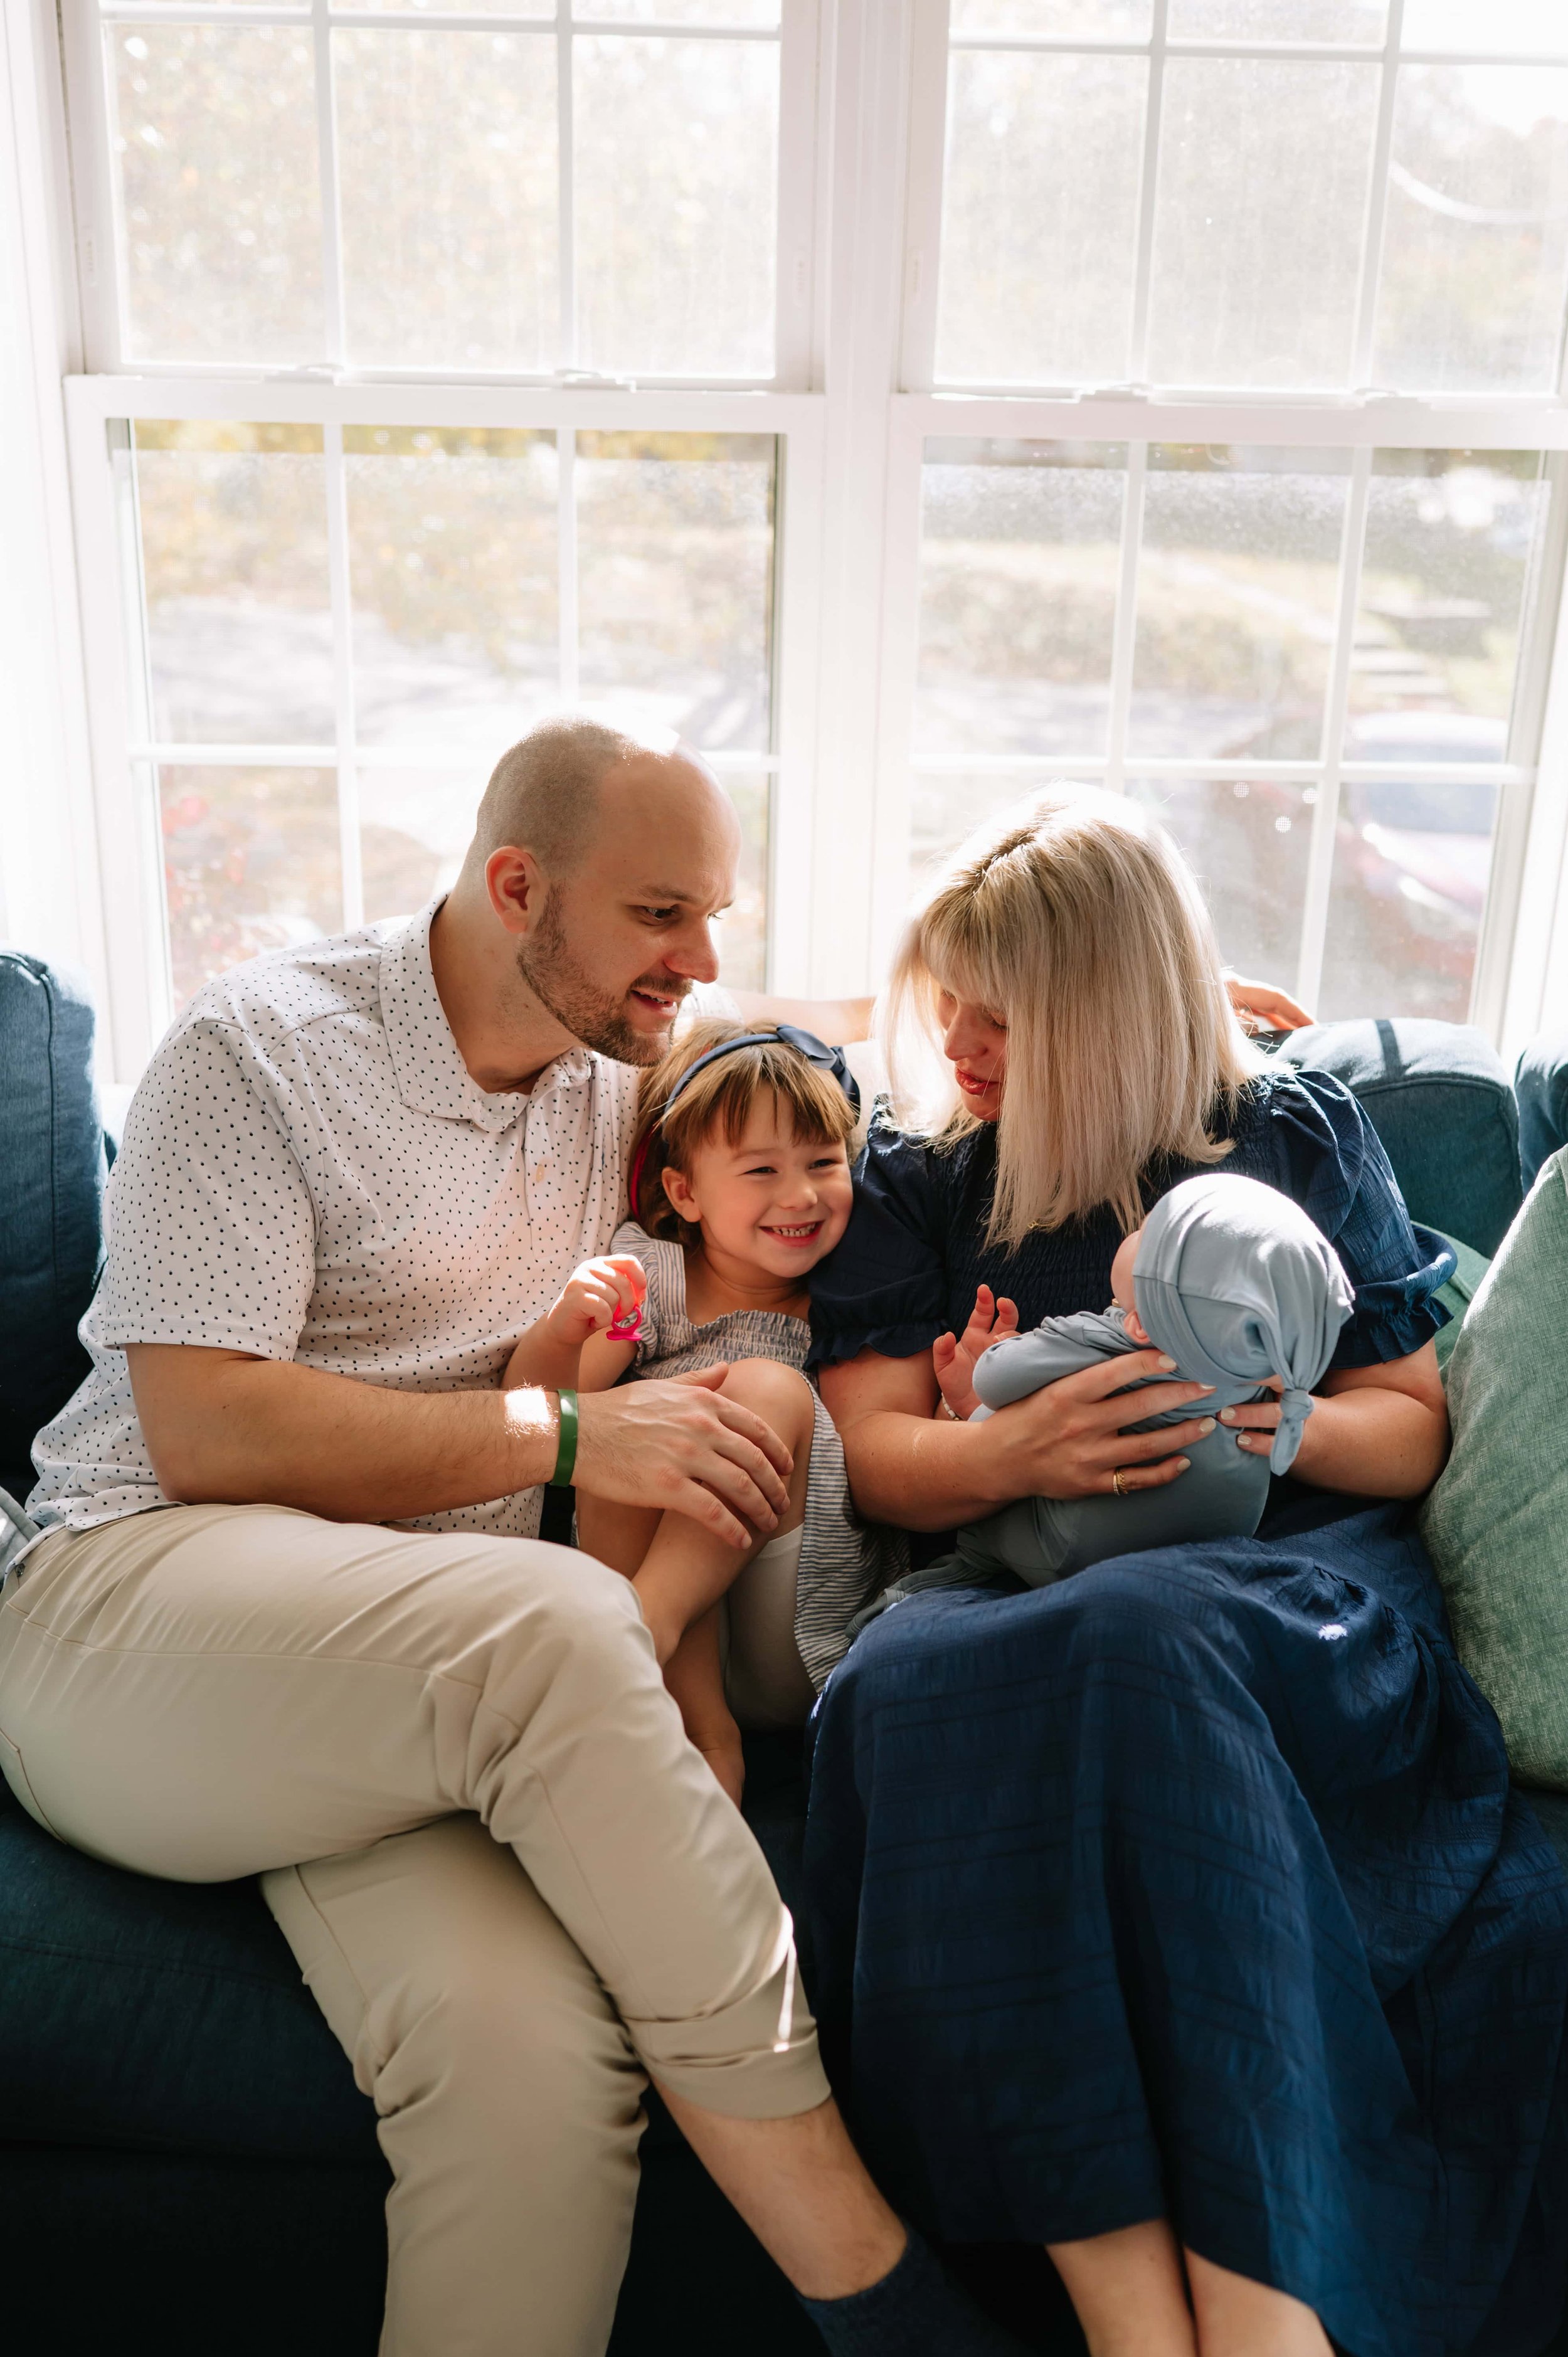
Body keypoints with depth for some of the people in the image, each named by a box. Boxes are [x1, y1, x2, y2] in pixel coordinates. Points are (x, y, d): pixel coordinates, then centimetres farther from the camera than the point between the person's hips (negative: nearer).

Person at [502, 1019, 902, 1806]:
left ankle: (647, 1617, -35)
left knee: (768, 1389, -20)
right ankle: (704, 1728, -28)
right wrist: (560, 1332, -26)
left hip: (801, 1644, -1)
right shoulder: (652, 1273, 5)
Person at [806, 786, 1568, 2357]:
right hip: (1017, 1594, 2)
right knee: (906, 1683, -35)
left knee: (1133, 1646, -38)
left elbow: (1413, 1423, 16)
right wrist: (1012, 1453, -14)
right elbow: (875, 1455, 8)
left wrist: (1296, 1430, -7)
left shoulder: (1299, 1136, 15)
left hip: (1292, 1587, -1)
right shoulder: (910, 1180, 17)